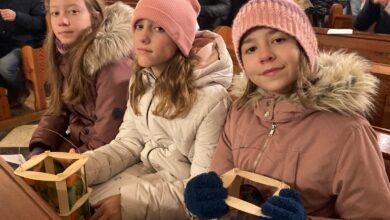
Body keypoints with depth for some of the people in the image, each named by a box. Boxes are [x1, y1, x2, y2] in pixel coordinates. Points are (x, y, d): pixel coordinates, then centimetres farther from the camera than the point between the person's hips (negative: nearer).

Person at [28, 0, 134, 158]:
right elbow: (58, 108, 8)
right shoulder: (67, 52, -1)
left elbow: (108, 136, -24)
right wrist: (38, 147, -5)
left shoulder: (112, 63, -26)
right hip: (76, 141, 7)